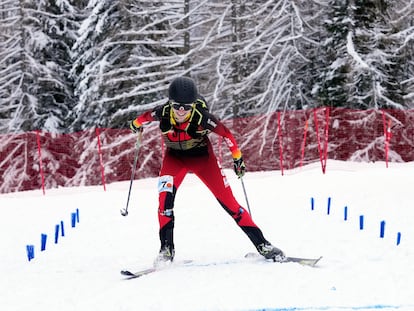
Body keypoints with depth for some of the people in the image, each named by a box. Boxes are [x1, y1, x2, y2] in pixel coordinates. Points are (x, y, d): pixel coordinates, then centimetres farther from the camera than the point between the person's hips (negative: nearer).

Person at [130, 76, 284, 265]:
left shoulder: (201, 117, -32)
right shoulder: (163, 113, -27)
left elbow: (226, 134, -16)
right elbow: (146, 116, -2)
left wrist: (237, 159, -6)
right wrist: (136, 124, 19)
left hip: (202, 157, -2)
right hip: (175, 158, 2)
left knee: (227, 200, -7)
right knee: (165, 194, -24)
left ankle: (261, 244, -1)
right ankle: (166, 249, -15)